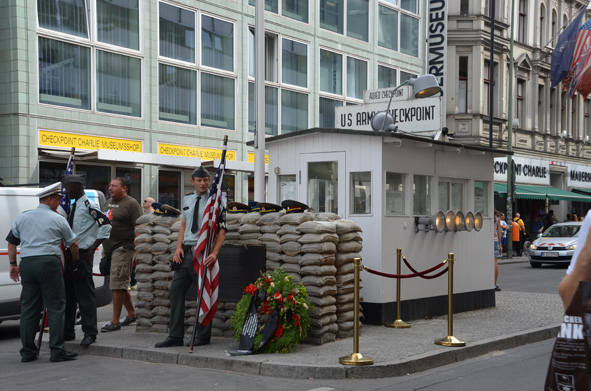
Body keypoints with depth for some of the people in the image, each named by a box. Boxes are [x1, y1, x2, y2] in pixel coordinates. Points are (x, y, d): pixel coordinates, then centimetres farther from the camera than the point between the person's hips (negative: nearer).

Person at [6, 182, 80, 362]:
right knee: (56, 307, -1)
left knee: (28, 307, 9)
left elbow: (11, 242, 17)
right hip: (49, 262, -5)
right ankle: (57, 350, -4)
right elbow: (72, 244, 10)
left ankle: (27, 352, 11)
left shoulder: (22, 217, 15)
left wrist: (13, 264, 24)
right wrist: (76, 259, 28)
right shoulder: (58, 219, 2)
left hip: (26, 263, 5)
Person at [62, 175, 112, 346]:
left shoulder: (88, 206, -12)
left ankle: (90, 333, -1)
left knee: (85, 295, -6)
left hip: (83, 255, -9)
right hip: (70, 254, 9)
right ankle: (68, 332, 22)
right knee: (68, 295, 13)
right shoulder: (74, 206, 15)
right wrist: (68, 253, 13)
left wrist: (92, 249, -17)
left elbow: (106, 225, -18)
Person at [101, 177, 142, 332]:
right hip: (108, 248, 9)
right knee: (120, 284, 14)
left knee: (117, 284, -10)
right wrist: (104, 247, 22)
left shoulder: (131, 203, -8)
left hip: (122, 248, -9)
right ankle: (131, 314, 27)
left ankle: (115, 321, -7)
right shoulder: (108, 203, 18)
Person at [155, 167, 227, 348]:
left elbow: (222, 230, -9)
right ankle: (175, 336, 8)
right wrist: (179, 247, 5)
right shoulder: (187, 199, 13)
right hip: (186, 252, 6)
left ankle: (203, 337, 11)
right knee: (175, 290, 3)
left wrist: (214, 254, -20)